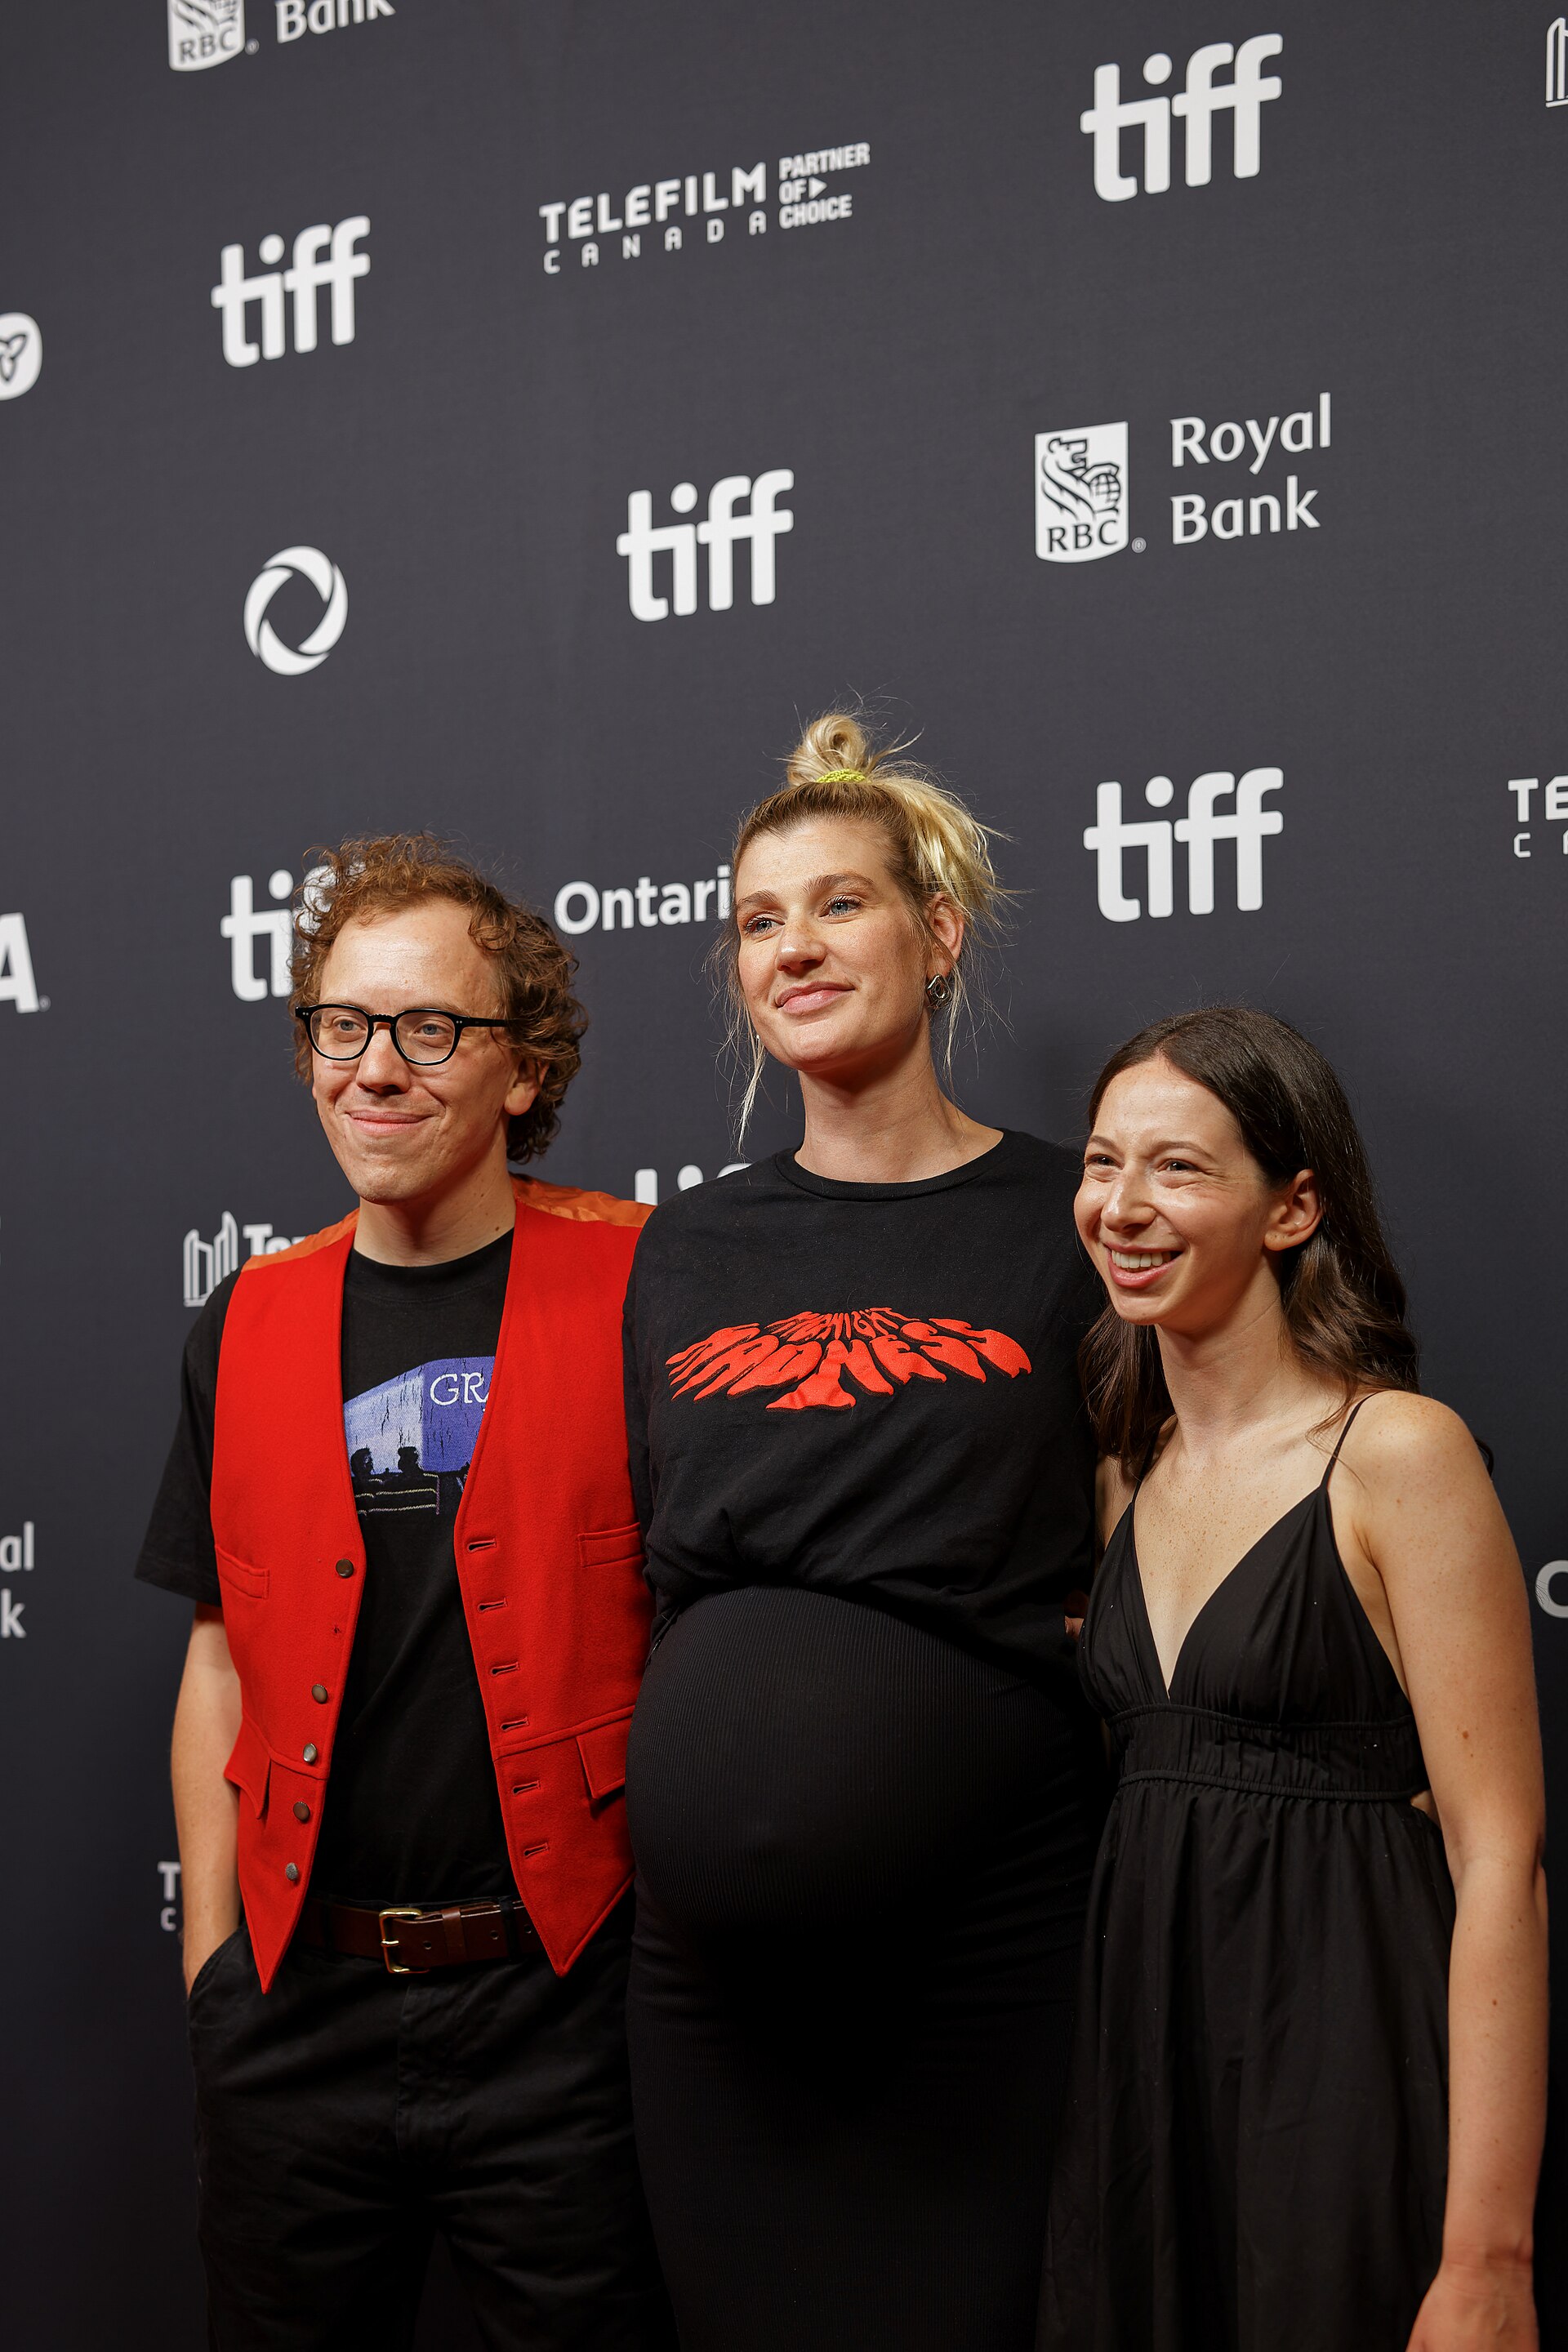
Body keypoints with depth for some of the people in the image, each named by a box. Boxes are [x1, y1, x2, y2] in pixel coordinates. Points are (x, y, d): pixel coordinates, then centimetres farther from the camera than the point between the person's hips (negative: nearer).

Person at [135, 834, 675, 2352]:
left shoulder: (637, 1287, -6)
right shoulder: (248, 1329, 6)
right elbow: (223, 1662, 12)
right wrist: (212, 1952, 8)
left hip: (563, 1997, -3)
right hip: (299, 1994, 4)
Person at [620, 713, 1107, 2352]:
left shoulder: (1068, 1223, 0)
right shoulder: (682, 1251, 11)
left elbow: (1135, 1566, 4)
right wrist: (686, 1757, 5)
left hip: (986, 1911, -3)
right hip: (718, 1924, 3)